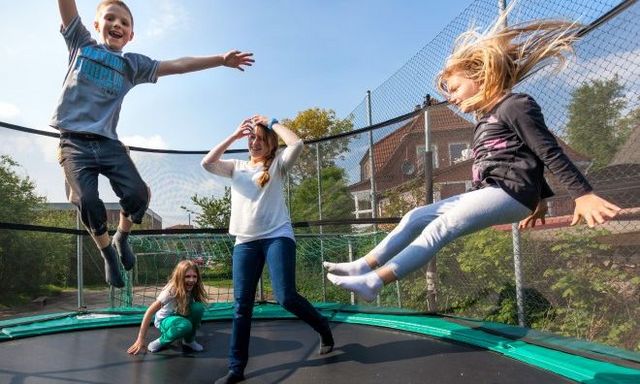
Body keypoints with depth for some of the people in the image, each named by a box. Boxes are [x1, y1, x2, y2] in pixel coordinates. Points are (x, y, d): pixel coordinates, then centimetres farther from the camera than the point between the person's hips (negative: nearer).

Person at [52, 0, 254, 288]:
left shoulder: (133, 64, 16)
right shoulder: (80, 43, 15)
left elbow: (176, 65, 10)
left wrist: (221, 59, 5)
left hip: (108, 142, 2)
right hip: (75, 142, -1)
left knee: (137, 193, -17)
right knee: (87, 201, -19)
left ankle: (122, 238, 15)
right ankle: (107, 252, 8)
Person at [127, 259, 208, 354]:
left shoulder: (192, 289, -16)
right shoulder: (171, 291, -30)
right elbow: (150, 312, -32)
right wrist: (140, 340, -33)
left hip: (180, 316, 5)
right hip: (164, 320, -5)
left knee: (198, 307, -26)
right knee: (185, 326, -38)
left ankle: (189, 340, -3)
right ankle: (161, 342, -9)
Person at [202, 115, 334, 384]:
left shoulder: (277, 163, 8)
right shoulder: (237, 167, 17)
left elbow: (297, 144, -11)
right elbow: (207, 163, 2)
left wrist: (272, 123, 1)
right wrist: (234, 135, 2)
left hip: (277, 236, -4)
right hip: (245, 241, 4)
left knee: (286, 297, -14)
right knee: (241, 305, 2)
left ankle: (324, 328, 15)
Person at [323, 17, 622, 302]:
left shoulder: (515, 105, -5)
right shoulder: (485, 120, 22)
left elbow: (549, 152, -10)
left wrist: (583, 194, -14)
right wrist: (540, 198, 31)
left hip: (510, 192, -9)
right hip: (486, 193, 9)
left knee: (440, 227, -24)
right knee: (415, 218, 0)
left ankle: (373, 281, -30)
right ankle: (362, 266, -1)